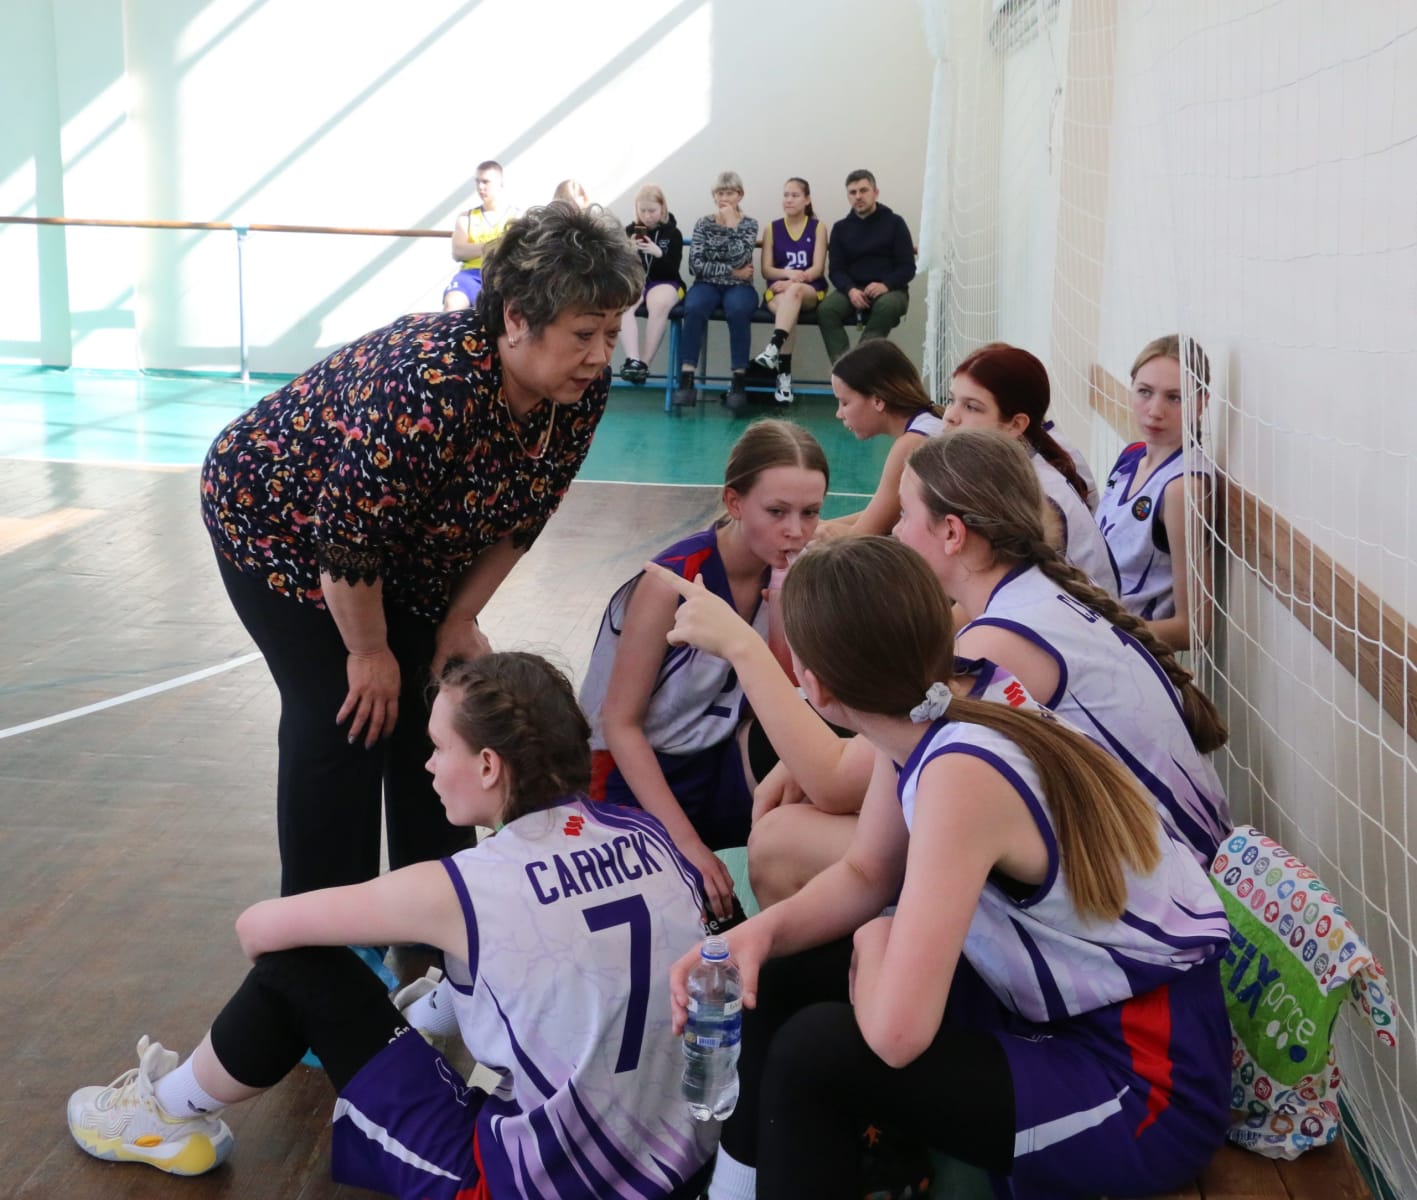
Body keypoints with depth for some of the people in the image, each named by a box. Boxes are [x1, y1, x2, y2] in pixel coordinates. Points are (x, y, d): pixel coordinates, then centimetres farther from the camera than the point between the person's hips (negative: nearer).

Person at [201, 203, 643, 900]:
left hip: (408, 550, 7)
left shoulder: (582, 388, -17)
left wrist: (459, 620, -2)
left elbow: (521, 513, -2)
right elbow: (349, 538, -31)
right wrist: (369, 652, -18)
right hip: (277, 517, -7)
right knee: (345, 720, -10)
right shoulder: (436, 382, -40)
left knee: (433, 704, 4)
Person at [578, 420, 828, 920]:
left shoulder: (786, 574, -8)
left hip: (716, 762, 5)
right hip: (634, 771, -5)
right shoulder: (673, 583, -25)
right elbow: (621, 724, -19)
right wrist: (686, 842, -25)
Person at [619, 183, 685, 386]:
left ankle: (644, 363, -33)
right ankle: (633, 360, -43)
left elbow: (672, 270, -4)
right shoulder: (630, 231, 9)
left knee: (659, 304, -39)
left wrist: (658, 253, -22)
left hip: (664, 282, -2)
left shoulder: (672, 233, 4)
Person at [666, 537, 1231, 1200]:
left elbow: (897, 1032, -35)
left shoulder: (961, 774, -31)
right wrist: (759, 933, -7)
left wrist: (874, 945, -13)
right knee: (777, 976, 7)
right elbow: (866, 874, 11)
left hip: (1145, 1089, -9)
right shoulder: (922, 732, -5)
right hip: (1059, 1015, 9)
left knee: (815, 1052, -21)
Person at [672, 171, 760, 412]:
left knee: (737, 309, -36)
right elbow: (696, 264, -5)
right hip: (707, 285, 1)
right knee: (694, 308, -34)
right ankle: (686, 379, -38)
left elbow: (739, 258, -12)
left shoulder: (749, 225, 7)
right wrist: (732, 272, -9)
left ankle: (739, 381, -34)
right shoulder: (703, 224, 9)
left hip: (739, 287, -1)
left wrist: (732, 225, -9)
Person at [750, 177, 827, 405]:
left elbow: (818, 269, -2)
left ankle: (773, 348, -52)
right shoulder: (772, 228, 12)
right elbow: (767, 269, 4)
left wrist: (794, 280, -20)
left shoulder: (817, 228, 8)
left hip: (810, 291, -1)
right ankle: (784, 375, -43)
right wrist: (789, 273, -17)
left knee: (794, 291, -38)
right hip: (778, 290, 1)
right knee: (789, 310, -36)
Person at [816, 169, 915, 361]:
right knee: (825, 309, -28)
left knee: (887, 306, -38)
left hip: (891, 289, -2)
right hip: (853, 289, 2)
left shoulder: (894, 223, 4)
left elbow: (908, 267, -1)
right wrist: (850, 290, -16)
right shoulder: (841, 228, 13)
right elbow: (835, 270, 6)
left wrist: (885, 285, -21)